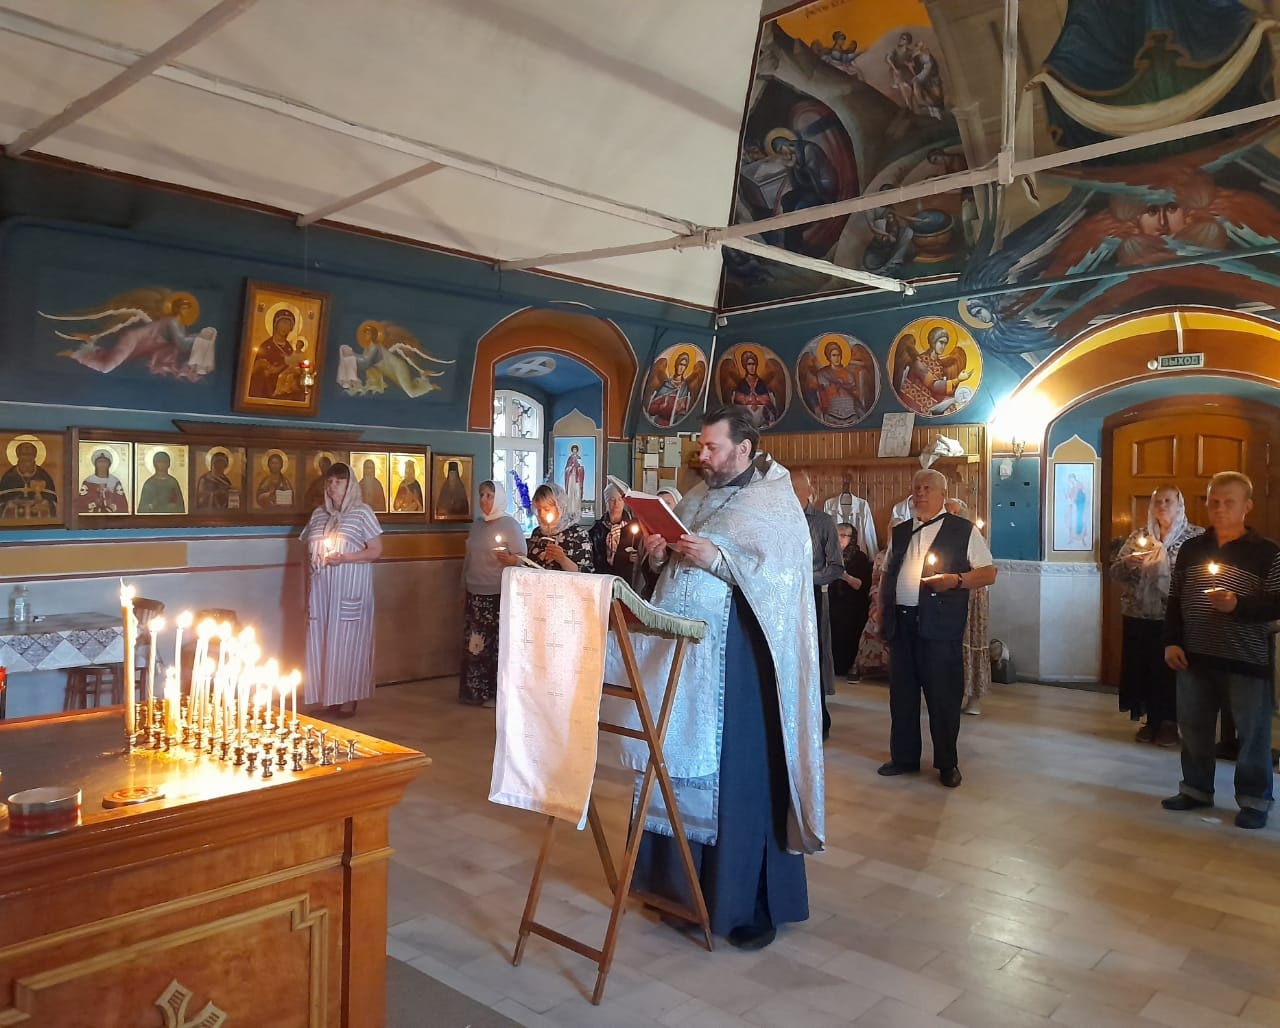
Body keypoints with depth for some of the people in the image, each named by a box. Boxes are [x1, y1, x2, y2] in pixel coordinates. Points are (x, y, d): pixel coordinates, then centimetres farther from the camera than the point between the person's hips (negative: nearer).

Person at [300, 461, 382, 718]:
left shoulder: (362, 512, -3)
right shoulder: (318, 514, 13)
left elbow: (376, 551, -6)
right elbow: (310, 551, 17)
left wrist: (344, 558, -18)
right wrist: (308, 588, 10)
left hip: (350, 590, -5)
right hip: (321, 589, 5)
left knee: (347, 641, -2)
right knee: (322, 641, 5)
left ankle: (349, 698, 6)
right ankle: (331, 697, 14)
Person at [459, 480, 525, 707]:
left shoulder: (510, 525, -6)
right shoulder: (476, 525, 12)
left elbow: (523, 557, -8)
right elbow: (468, 559, 17)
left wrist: (509, 559, -29)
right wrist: (464, 590, 16)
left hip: (499, 594, -6)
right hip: (474, 594, 6)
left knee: (496, 645, -4)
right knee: (473, 644, 7)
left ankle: (495, 694, 5)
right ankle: (474, 692, 16)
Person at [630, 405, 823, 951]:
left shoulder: (776, 504, -6)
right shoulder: (696, 497, 15)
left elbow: (783, 577, -16)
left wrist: (716, 558, -22)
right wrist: (658, 553, -1)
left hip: (738, 658, -6)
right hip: (681, 651, 7)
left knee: (739, 774, -1)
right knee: (678, 765, 11)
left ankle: (750, 904, 13)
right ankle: (681, 882, 26)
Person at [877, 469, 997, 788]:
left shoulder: (964, 531, 1)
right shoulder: (899, 533, 15)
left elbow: (989, 572, -1)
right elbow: (887, 574, 22)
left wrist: (955, 580, -17)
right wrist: (881, 606, 8)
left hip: (939, 626, -5)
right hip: (900, 623, 5)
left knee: (943, 696, 2)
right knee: (901, 693, 11)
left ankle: (947, 762, 17)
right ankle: (904, 757, 24)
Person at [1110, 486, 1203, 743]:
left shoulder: (1196, 536, -1)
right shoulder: (1138, 536, 10)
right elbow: (1115, 570, 7)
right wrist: (1127, 563, -13)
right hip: (1139, 615, 3)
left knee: (1171, 668, 2)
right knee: (1143, 667, 7)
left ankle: (1170, 723, 17)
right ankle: (1151, 720, 20)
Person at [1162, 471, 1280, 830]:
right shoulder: (1190, 549, 6)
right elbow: (1174, 600, 10)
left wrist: (1238, 605, -24)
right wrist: (1171, 642, 2)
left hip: (1246, 660, -4)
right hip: (1195, 657, 4)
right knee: (1193, 727, 12)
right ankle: (1196, 788, 27)